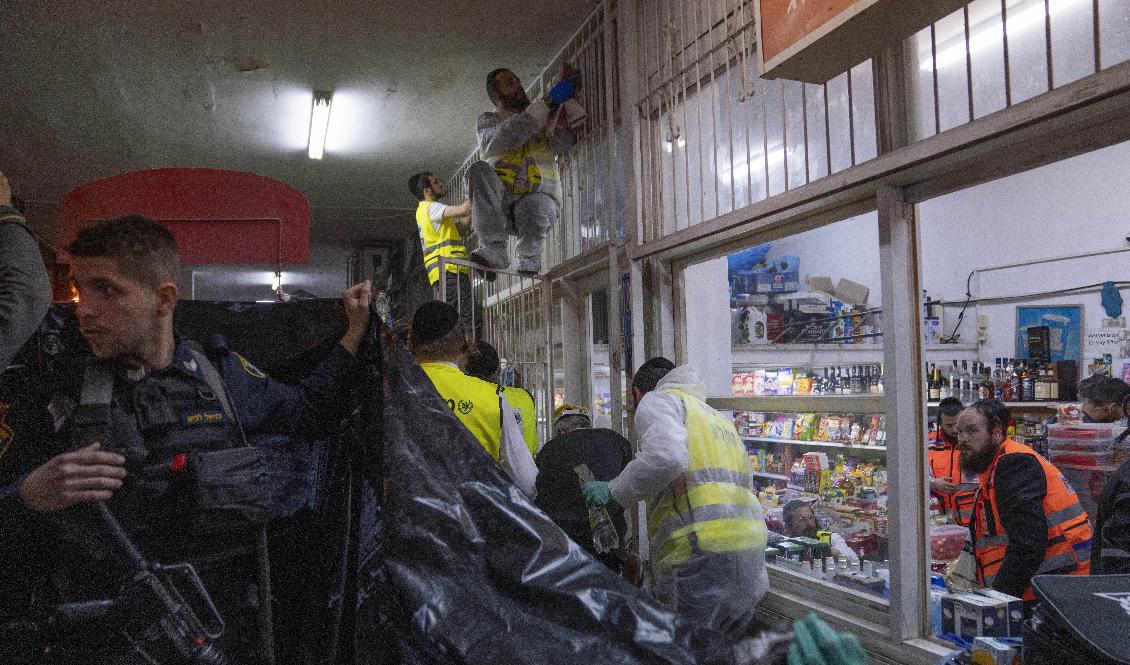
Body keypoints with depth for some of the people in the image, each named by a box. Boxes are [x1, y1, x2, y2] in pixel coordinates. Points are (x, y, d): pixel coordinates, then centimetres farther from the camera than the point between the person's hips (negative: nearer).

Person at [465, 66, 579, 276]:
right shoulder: (487, 121, 13)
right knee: (478, 170, -28)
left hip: (541, 198, 0)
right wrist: (549, 101, -17)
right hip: (501, 205, 0)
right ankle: (494, 249, -26)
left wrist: (566, 97, -14)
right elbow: (507, 137, -14)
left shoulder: (546, 119, 18)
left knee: (531, 206, -36)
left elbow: (562, 140, -7)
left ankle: (529, 261, -5)